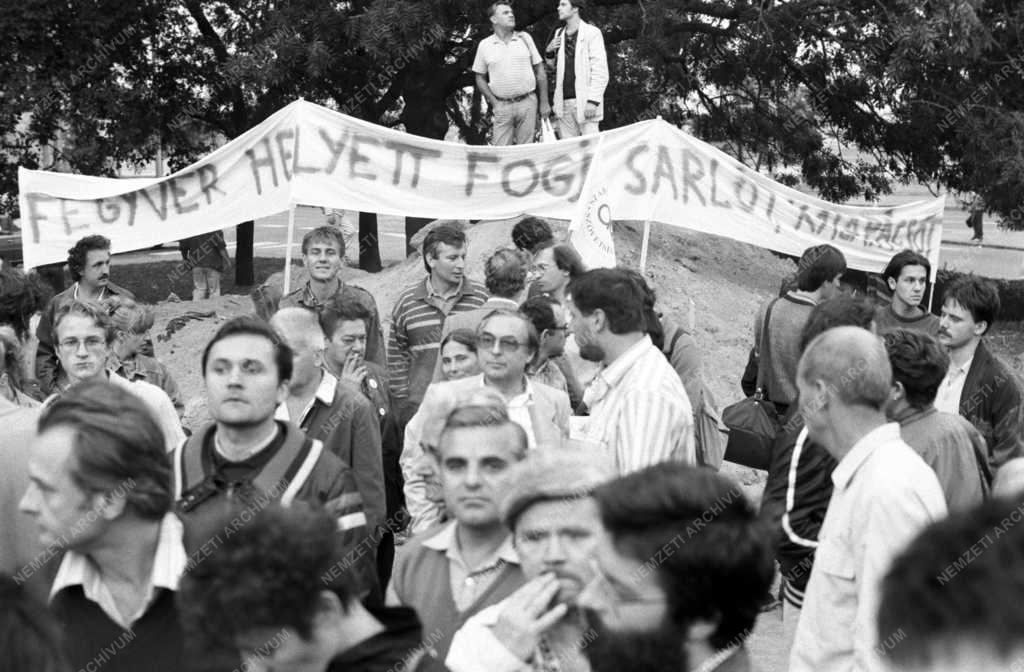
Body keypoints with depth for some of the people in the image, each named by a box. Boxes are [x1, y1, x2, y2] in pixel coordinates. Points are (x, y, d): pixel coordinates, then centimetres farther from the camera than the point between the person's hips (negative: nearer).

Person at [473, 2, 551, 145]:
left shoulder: (524, 38, 7)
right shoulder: (485, 45, 4)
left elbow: (540, 71, 9)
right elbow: (480, 78, 9)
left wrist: (544, 102, 4)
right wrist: (494, 103, -2)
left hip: (527, 102, 1)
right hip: (502, 106, -1)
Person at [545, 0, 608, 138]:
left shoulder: (592, 33, -1)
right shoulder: (559, 34, 18)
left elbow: (600, 71, -8)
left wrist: (593, 101, -17)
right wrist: (549, 51, 8)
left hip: (584, 102, -6)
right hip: (564, 103, 6)